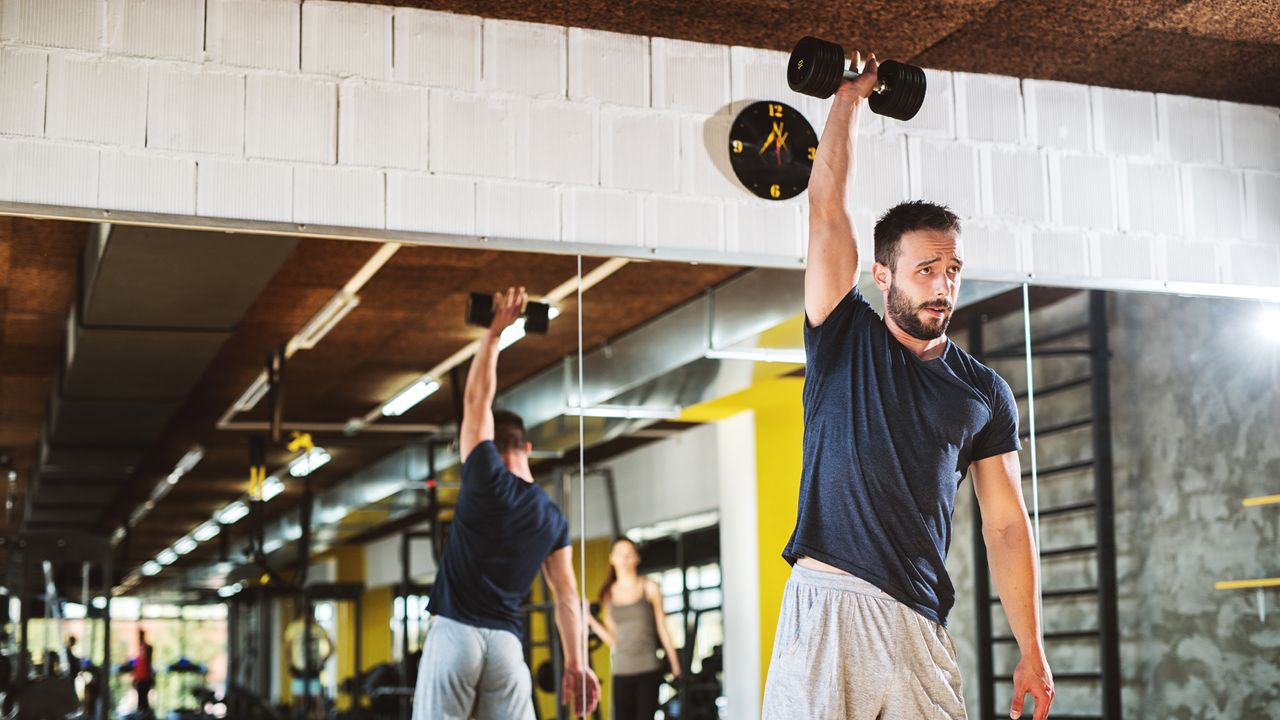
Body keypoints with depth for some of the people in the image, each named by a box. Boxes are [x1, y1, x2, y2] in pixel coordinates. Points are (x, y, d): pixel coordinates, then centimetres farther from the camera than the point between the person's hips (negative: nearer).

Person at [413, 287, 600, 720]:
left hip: (456, 633, -4)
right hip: (506, 642, 4)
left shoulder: (485, 480, -3)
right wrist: (575, 663, 8)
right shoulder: (553, 518, 10)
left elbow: (477, 398, 2)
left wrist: (495, 332, 6)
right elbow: (566, 593, 7)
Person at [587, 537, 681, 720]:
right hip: (622, 671, 3)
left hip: (648, 669, -2)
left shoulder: (650, 588, 2)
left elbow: (662, 629, 5)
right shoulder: (609, 594, 8)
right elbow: (613, 638, 8)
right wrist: (590, 620, -4)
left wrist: (676, 668, 4)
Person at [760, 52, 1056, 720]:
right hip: (824, 607, -2)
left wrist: (1031, 652, 6)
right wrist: (849, 97, 7)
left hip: (919, 622, 2)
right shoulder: (845, 338, 8)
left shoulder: (984, 393, 12)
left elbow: (1005, 524, 11)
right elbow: (825, 206, 3)